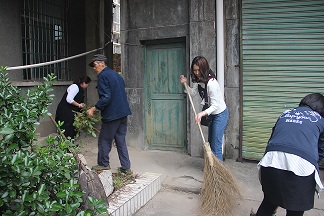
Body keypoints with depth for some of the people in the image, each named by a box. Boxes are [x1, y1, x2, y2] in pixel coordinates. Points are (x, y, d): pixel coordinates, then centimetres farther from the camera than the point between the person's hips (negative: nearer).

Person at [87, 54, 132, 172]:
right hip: (123, 113, 8)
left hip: (112, 114, -8)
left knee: (104, 140, 8)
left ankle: (103, 164, 20)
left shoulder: (103, 76, -10)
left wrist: (94, 109, -15)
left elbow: (106, 97, -21)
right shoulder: (117, 75, 17)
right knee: (121, 140, 12)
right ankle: (126, 166, 15)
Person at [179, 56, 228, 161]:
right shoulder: (198, 80, -3)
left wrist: (202, 113, -41)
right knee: (210, 142, 19)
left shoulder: (211, 83, -30)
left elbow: (215, 105, -29)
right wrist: (185, 84, -8)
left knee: (216, 145, -7)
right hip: (211, 114, 9)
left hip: (220, 114, -9)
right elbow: (193, 93, 7)